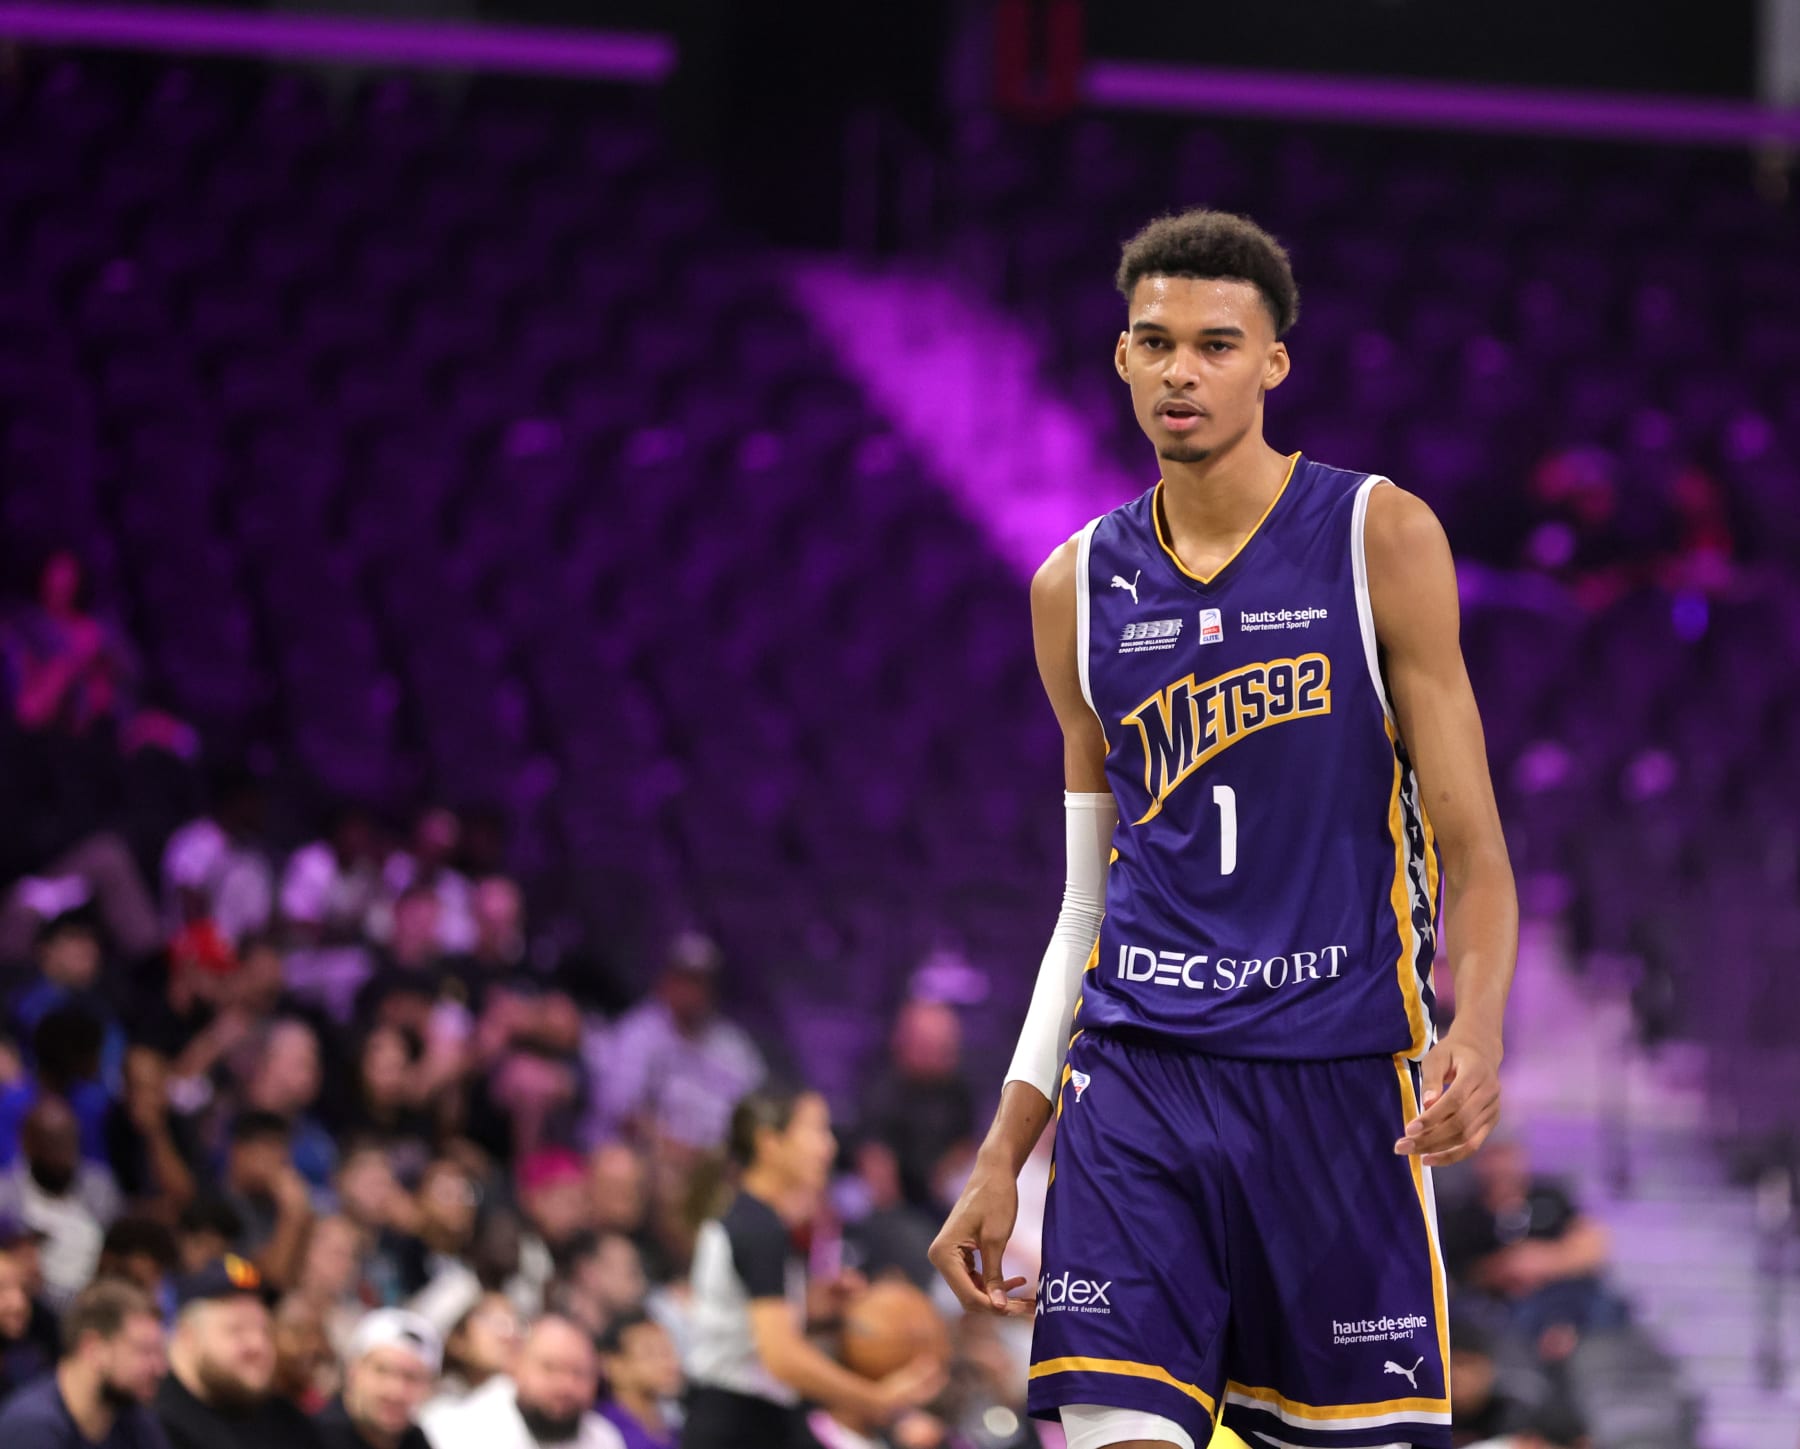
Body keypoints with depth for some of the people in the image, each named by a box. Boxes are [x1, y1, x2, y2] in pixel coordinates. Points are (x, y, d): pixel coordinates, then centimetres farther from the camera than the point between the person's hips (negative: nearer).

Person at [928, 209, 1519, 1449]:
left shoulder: (1382, 541, 0)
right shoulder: (1079, 589, 11)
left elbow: (1474, 849, -3)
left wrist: (1477, 1038, -22)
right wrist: (1001, 1158, 12)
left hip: (1339, 1073, -2)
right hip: (1137, 1077, 2)